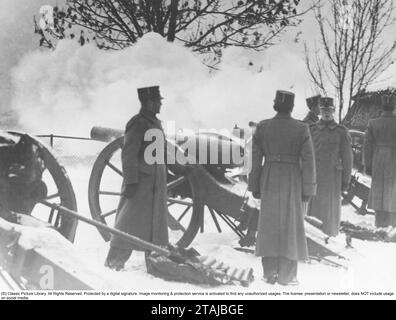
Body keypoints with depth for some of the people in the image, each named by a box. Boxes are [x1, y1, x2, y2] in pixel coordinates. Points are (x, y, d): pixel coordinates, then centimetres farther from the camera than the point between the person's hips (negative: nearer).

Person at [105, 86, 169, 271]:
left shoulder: (155, 123, 15)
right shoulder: (137, 124, -13)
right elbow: (128, 155, -17)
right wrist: (131, 182, -22)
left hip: (156, 187, 9)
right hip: (140, 186, -9)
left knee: (156, 225, 12)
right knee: (129, 224, -3)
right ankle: (113, 264, 8)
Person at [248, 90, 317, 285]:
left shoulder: (262, 127, -3)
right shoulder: (302, 129, -8)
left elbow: (255, 159, -1)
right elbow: (308, 161, -9)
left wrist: (254, 187, 7)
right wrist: (308, 190, -2)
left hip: (269, 180, 2)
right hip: (292, 182, -2)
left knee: (269, 225, 10)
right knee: (291, 227, 4)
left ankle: (270, 273, 10)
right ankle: (286, 275, 5)